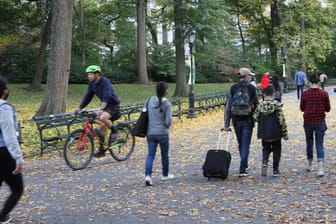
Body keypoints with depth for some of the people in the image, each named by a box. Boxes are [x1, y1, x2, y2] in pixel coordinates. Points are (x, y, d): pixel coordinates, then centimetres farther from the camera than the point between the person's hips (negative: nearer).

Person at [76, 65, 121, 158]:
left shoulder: (105, 81, -23)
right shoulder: (92, 83, 1)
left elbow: (106, 96, -35)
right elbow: (88, 96, 5)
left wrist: (101, 109, -48)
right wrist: (80, 108, -4)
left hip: (113, 105, -8)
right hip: (104, 106, 8)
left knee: (103, 118, -35)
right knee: (101, 129, 4)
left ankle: (114, 132, -10)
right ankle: (102, 150, 14)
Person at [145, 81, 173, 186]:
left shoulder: (150, 101, -1)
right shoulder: (167, 104, -13)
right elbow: (168, 121, -14)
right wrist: (167, 126, 7)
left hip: (151, 133, 3)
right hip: (162, 133, -3)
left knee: (150, 154, 4)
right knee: (164, 154, 15)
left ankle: (148, 175, -13)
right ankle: (165, 174, 31)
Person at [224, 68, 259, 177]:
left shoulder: (233, 88, -1)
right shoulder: (252, 88, -5)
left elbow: (228, 106, -4)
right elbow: (256, 105, 0)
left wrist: (226, 123, -2)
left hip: (236, 120, 3)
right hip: (248, 120, -2)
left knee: (240, 143, 18)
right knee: (245, 144, 0)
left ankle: (245, 166, 32)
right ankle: (242, 169, -7)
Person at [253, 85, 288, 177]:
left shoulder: (260, 105, -3)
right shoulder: (277, 104, -10)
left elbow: (255, 117, -1)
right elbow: (282, 119, -11)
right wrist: (285, 133, -3)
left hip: (264, 133, 2)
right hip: (276, 133, -2)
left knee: (266, 149, 17)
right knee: (276, 150, 12)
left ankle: (264, 162, -11)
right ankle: (275, 170, 13)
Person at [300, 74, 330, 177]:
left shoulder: (304, 94, -8)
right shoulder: (324, 94, -7)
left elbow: (302, 108, 1)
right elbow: (328, 109, 0)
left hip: (308, 122, 1)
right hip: (320, 122, 0)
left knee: (309, 143, 17)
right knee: (319, 145, 2)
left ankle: (310, 165, 28)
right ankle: (321, 169, -10)